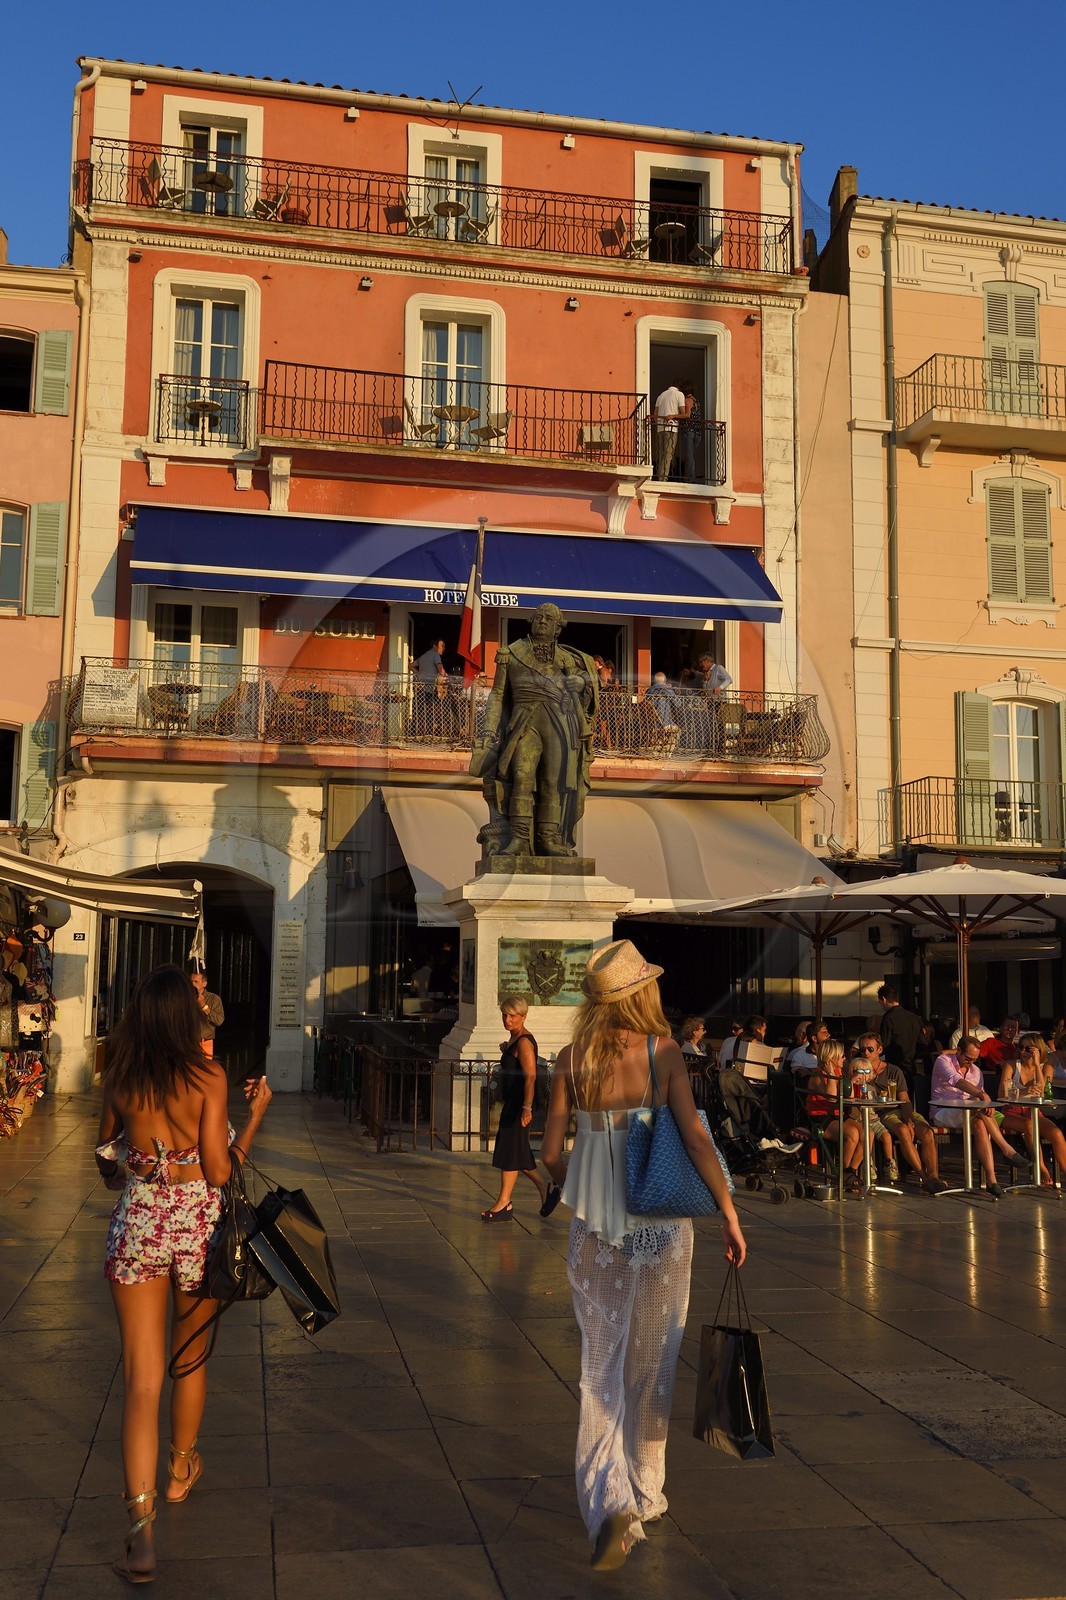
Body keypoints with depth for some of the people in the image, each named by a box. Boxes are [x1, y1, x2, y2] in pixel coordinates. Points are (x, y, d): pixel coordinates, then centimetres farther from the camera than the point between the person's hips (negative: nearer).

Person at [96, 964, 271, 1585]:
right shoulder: (208, 1076, -13)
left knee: (142, 1378, 2)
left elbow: (109, 1167, 7)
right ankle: (181, 1470, 43)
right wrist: (256, 1114, -4)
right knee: (191, 1357, 22)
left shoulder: (119, 1078, -3)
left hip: (137, 1226, 1)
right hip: (198, 1226, -1)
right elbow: (218, 1172, -13)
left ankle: (142, 1529, -6)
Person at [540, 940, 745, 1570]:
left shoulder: (572, 1059, -4)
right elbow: (696, 1140, -14)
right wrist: (730, 1213, -6)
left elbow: (551, 1153, -1)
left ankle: (610, 1503, -5)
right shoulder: (663, 1051, -10)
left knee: (602, 1363, 10)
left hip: (594, 1227, 1)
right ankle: (646, 1494, 30)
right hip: (660, 1225, -1)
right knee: (652, 1362, 16)